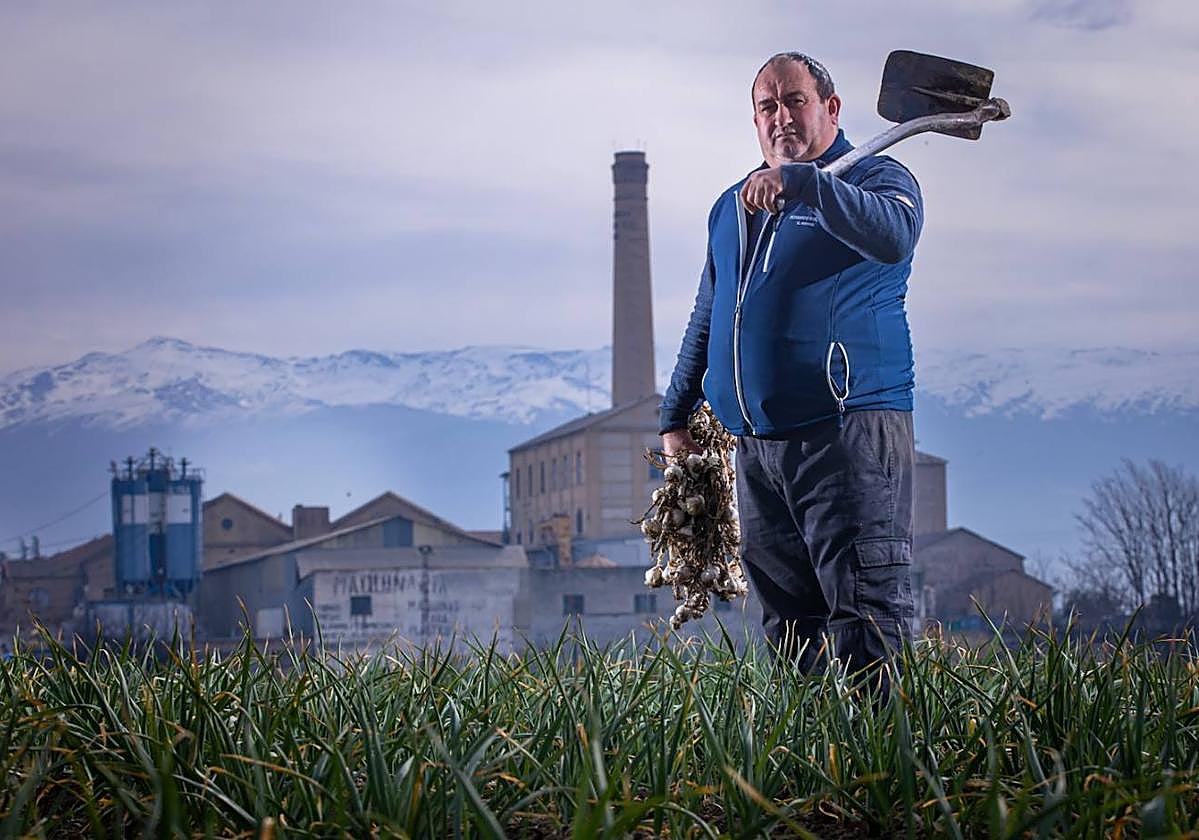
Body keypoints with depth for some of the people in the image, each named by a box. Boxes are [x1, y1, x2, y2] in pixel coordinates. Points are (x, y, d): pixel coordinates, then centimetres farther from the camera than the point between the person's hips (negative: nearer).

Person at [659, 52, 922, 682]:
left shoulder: (875, 178, 2)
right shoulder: (730, 209, 22)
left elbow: (894, 235, -23)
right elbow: (704, 323, 29)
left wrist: (799, 182, -29)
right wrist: (675, 417, 23)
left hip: (850, 433, -7)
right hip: (755, 447, 7)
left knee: (864, 616, -12)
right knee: (789, 625, 7)